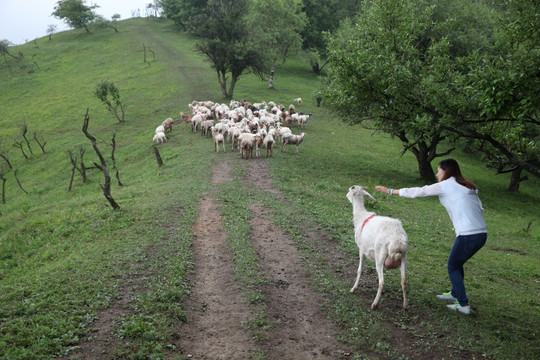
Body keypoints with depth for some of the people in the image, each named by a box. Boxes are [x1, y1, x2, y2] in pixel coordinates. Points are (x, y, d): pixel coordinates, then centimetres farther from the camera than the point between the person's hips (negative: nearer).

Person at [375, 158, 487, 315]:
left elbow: (416, 192, 3)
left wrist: (390, 191, 10)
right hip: (482, 233, 7)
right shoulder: (469, 186, 18)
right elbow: (480, 209, 13)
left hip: (467, 236, -7)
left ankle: (464, 305, 10)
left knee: (453, 267, 11)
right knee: (457, 264, 25)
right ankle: (455, 294, 40)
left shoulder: (444, 186, -1)